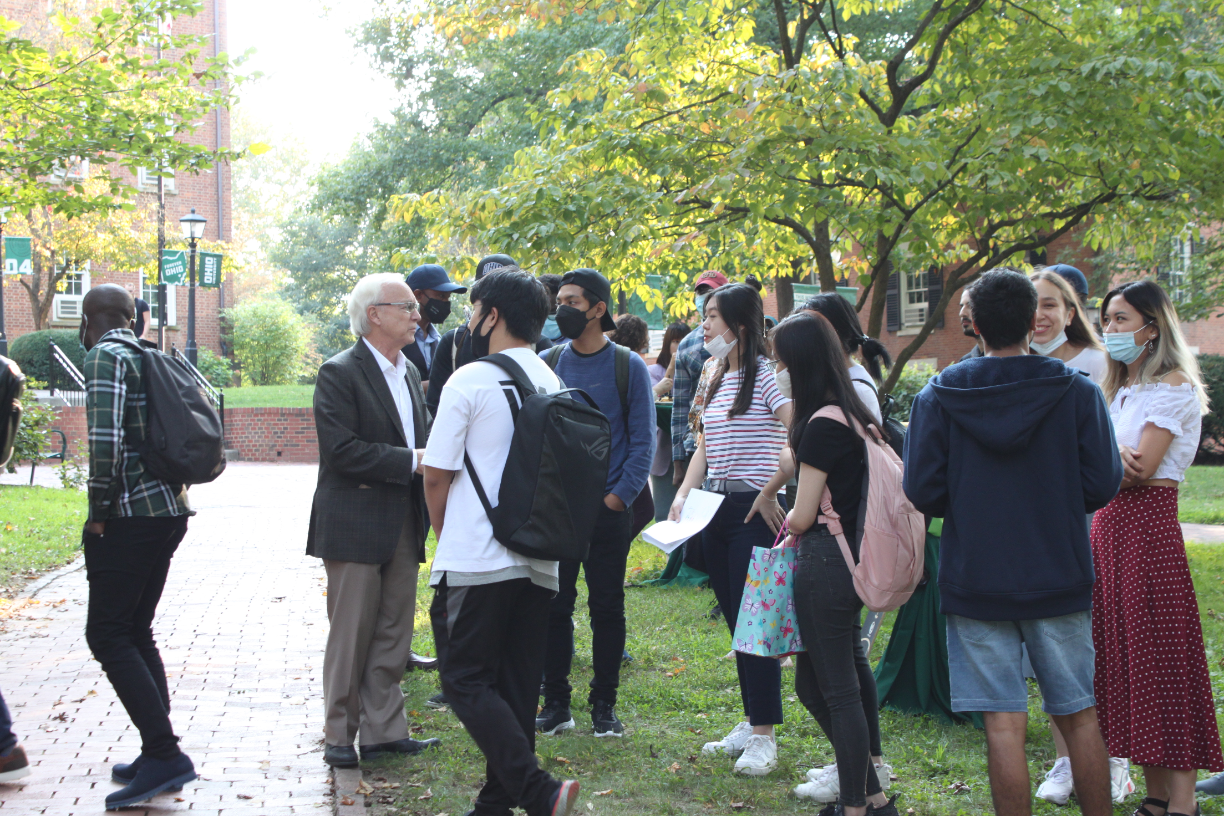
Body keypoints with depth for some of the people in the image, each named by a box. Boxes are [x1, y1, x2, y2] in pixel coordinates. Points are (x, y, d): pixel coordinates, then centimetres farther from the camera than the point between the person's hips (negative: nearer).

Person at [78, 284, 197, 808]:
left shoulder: (106, 356, -11)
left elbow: (105, 439, -21)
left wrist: (99, 510, -13)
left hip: (131, 516, -9)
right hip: (169, 510, 9)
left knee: (107, 634, -5)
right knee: (135, 632, 14)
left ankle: (165, 754, -10)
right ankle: (159, 759, 16)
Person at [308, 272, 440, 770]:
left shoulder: (409, 373, 15)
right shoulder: (339, 374, -10)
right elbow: (342, 449, -19)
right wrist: (410, 462, -19)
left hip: (403, 525, 8)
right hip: (356, 527, -7)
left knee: (394, 634, 10)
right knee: (351, 635, 0)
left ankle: (384, 732, 17)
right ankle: (339, 736, 10)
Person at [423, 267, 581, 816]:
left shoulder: (470, 381, -9)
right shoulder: (555, 385, 10)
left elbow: (436, 475, -6)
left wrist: (445, 537, 12)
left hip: (475, 560, -6)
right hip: (540, 562, 7)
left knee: (466, 678, -2)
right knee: (516, 685, 11)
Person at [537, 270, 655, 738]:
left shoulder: (628, 367, -1)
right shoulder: (548, 364, 6)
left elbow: (642, 439, -1)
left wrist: (620, 494, -10)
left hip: (608, 508, -2)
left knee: (607, 607, 4)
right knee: (554, 606, 4)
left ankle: (604, 706, 14)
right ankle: (555, 703, 14)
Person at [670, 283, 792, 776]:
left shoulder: (765, 375, -10)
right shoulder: (717, 380, 15)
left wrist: (770, 492, -21)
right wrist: (683, 494, 5)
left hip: (753, 510, -8)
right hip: (715, 509, 8)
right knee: (735, 620, 12)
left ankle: (763, 737, -1)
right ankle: (750, 725, 20)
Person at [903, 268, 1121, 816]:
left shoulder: (938, 397, -6)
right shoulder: (1077, 393, -5)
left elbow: (921, 493, -7)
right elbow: (1103, 485, -4)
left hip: (977, 582, -1)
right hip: (1060, 579, 1)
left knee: (1004, 724, 2)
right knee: (1079, 717, 13)